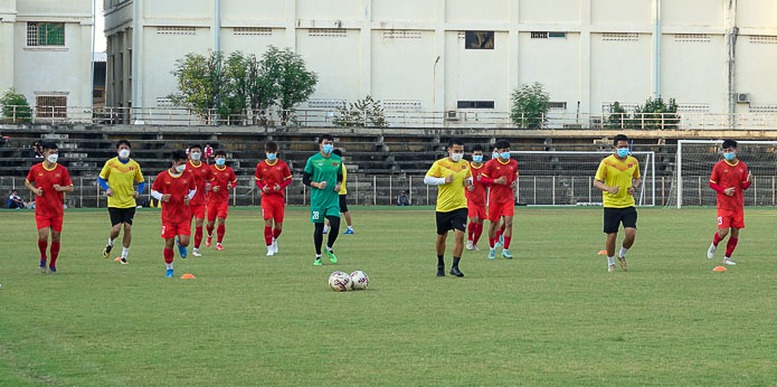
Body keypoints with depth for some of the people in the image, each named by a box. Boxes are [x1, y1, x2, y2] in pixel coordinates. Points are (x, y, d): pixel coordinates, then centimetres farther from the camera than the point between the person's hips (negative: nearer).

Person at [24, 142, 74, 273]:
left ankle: (53, 264, 22)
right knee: (43, 236, -13)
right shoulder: (35, 169, 0)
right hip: (41, 210, -1)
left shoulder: (62, 170, -1)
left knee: (56, 237, 3)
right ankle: (43, 257, 16)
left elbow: (71, 188, 4)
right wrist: (34, 190, -5)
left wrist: (61, 188, -17)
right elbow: (27, 182, 15)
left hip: (57, 210, 1)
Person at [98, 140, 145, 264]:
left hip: (129, 202, 2)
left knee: (128, 228, -4)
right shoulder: (110, 163, -3)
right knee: (116, 228, -9)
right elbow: (101, 178, 5)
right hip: (114, 202, -2)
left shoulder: (135, 165, 2)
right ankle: (110, 244, 25)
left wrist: (138, 191, -6)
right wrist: (107, 188, -12)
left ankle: (124, 256, 8)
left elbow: (141, 182, 13)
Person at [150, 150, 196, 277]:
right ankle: (168, 268, 19)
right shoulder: (162, 176, -6)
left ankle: (180, 243, 27)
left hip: (184, 215, 1)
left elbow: (194, 189, 16)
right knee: (169, 244, -1)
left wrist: (189, 197, -4)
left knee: (184, 242, -11)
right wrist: (161, 197, -15)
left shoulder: (189, 175, 0)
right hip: (168, 216, -1)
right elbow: (153, 191, 5)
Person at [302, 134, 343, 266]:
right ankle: (318, 256, 17)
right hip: (317, 199, -2)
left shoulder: (337, 160, 6)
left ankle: (329, 249, 17)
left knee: (335, 225, -10)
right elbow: (305, 179, 0)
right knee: (318, 227, 2)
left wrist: (338, 184, -2)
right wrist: (317, 184, -16)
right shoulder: (313, 160, -5)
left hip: (333, 199, 2)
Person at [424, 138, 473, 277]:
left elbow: (470, 177, 23)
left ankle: (455, 267, -6)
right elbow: (426, 179, -9)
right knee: (441, 237, 10)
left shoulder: (465, 164, 6)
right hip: (443, 207, -2)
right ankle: (440, 264, 31)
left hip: (460, 206, 2)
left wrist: (469, 181, 0)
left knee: (459, 235, -13)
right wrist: (443, 180, -19)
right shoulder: (440, 164, -7)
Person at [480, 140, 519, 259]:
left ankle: (505, 249, -1)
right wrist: (496, 181, -18)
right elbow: (482, 179, -5)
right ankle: (492, 248, 25)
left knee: (508, 223, -9)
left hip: (508, 197, 2)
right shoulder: (491, 164, -8)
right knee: (493, 223, 7)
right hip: (495, 198, -2)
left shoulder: (514, 164, 5)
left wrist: (514, 182, 0)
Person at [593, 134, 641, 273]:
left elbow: (637, 178, 20)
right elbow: (596, 182, -7)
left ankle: (622, 255, 18)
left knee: (631, 233, -11)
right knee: (611, 235, 0)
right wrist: (609, 189, -25)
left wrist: (634, 187, -2)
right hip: (611, 205, -3)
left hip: (628, 204, 3)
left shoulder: (633, 162, 4)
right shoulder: (606, 162, -8)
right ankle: (610, 263, 22)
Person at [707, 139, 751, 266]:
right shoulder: (719, 166, -4)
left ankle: (727, 257, 18)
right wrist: (724, 191, -15)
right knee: (723, 232, -13)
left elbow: (744, 186, 12)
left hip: (738, 205, 3)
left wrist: (749, 181, -11)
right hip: (724, 205, -3)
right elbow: (712, 184, 1)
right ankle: (714, 245, 20)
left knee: (735, 232, 3)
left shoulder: (742, 166, 6)